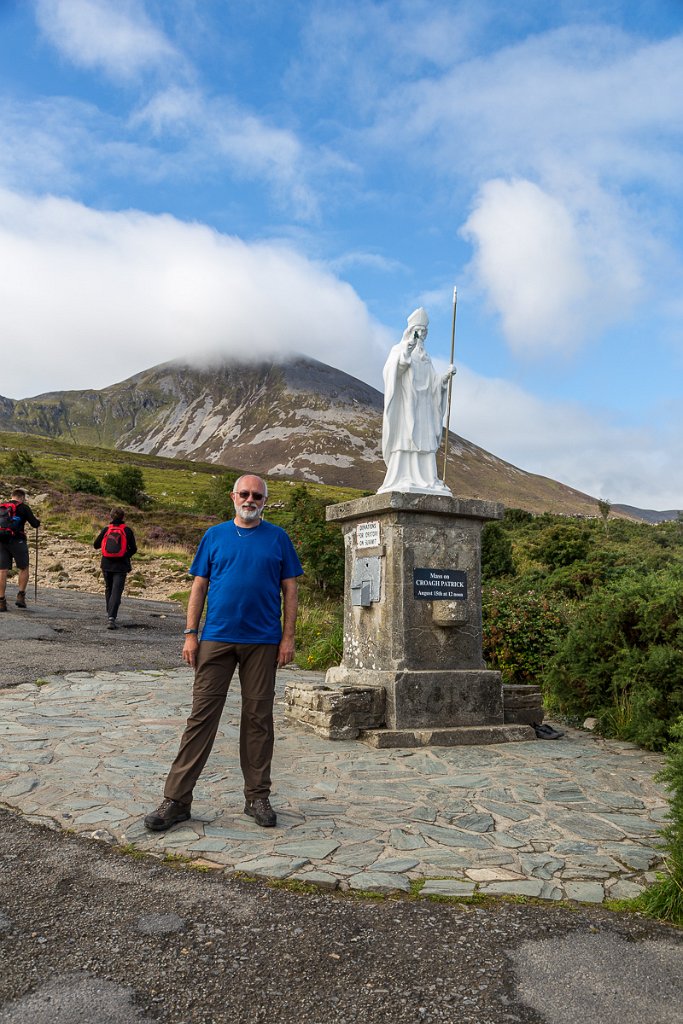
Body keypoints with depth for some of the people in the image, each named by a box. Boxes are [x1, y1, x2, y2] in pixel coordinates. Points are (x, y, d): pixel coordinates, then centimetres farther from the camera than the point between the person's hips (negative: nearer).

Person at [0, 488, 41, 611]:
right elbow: (35, 524, -3)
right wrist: (37, 521, 18)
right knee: (24, 569, 11)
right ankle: (20, 596, 3)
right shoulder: (23, 507, -1)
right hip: (17, 541, -4)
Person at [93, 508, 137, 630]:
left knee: (108, 589, 20)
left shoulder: (105, 529, 0)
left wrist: (99, 535, 26)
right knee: (116, 592, -5)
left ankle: (109, 614, 30)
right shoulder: (127, 530, -3)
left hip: (107, 565, 3)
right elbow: (133, 549, -1)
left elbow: (96, 545, 7)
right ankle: (111, 617, -19)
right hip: (121, 566, -2)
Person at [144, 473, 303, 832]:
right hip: (216, 640, 0)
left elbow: (289, 589, 5)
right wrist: (190, 634, 0)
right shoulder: (214, 536, 8)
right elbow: (199, 587, 7)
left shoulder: (278, 538, 6)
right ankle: (176, 799, 7)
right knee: (202, 716, 0)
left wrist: (288, 637, -3)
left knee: (258, 718, 8)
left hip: (263, 642, 0)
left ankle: (257, 797, 20)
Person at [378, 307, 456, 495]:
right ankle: (400, 481, -17)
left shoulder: (425, 356, 23)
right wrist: (406, 352, -30)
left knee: (425, 442, -2)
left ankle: (425, 482, -5)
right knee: (404, 439, -14)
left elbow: (433, 382, 17)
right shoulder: (399, 349, 5)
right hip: (405, 403, -6)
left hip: (423, 406, 6)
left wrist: (446, 375, -2)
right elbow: (392, 370, -15)